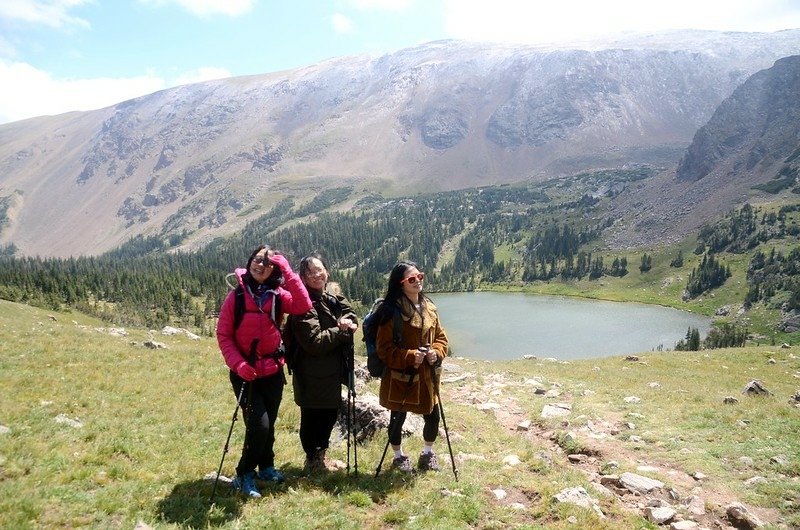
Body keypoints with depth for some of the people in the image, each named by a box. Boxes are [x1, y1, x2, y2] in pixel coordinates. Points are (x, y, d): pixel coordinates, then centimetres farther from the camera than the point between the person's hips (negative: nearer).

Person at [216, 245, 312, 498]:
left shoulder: (279, 295, -2)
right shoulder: (236, 295, -7)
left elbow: (304, 306, -20)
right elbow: (223, 334, -6)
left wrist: (287, 271, -21)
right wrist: (237, 363, -18)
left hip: (273, 372, 3)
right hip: (245, 373, -3)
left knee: (269, 423, 15)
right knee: (258, 424, -10)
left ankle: (266, 466, 38)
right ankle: (244, 474, 11)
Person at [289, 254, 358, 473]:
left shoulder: (333, 292, 6)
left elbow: (351, 315, 5)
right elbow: (314, 341, -25)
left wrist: (348, 322, -17)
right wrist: (340, 330, -18)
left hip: (332, 369, 9)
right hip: (312, 374, -8)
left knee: (330, 413, 20)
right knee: (312, 416, 7)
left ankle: (321, 456, 38)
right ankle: (313, 461, 25)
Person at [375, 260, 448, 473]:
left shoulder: (429, 307, 4)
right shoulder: (391, 311, -17)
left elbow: (441, 336, 11)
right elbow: (384, 349, -16)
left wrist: (436, 352, -9)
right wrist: (410, 357, -25)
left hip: (427, 376, 6)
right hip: (401, 377, -6)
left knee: (433, 417, 14)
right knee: (398, 419, 12)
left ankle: (427, 453, 39)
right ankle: (399, 456, 36)